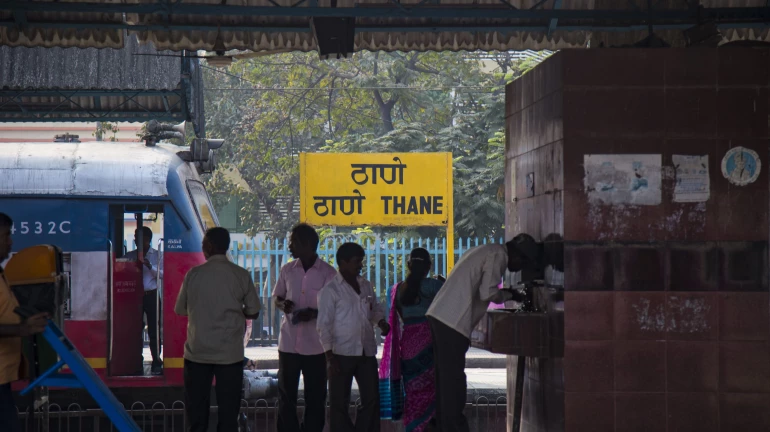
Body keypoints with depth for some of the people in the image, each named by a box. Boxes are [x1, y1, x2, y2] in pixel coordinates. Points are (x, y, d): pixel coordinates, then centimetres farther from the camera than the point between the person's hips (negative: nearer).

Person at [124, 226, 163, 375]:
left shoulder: (157, 255, 7)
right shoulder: (130, 256, 11)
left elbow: (162, 275, -2)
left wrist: (150, 266, -15)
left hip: (151, 296, -1)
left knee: (154, 331, -3)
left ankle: (156, 364, 1)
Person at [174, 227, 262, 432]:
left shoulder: (194, 274, -5)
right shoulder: (241, 275, -4)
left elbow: (180, 309, 4)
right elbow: (253, 313, 1)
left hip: (198, 352, 0)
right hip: (230, 353, 0)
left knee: (196, 408, 9)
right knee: (228, 408, 5)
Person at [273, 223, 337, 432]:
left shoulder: (328, 273, -6)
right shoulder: (287, 270, 4)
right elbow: (276, 297, 15)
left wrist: (315, 313, -20)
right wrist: (282, 304, -8)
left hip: (316, 345, -3)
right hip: (289, 343, 3)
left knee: (315, 397, 5)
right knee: (286, 396, 7)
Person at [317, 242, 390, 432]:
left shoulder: (366, 285, 11)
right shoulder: (330, 290, -6)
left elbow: (375, 308, 24)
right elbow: (324, 325, -8)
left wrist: (381, 322, 0)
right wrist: (329, 357, -14)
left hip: (366, 352, 6)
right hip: (342, 354, -6)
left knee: (372, 399, 6)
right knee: (340, 402, 2)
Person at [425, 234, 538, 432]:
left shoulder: (486, 251, 23)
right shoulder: (497, 255, -7)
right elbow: (488, 293, -16)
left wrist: (504, 294, 21)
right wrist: (508, 295, 2)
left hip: (440, 316, 10)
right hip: (452, 322, -10)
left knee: (445, 377, 12)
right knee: (453, 378, -6)